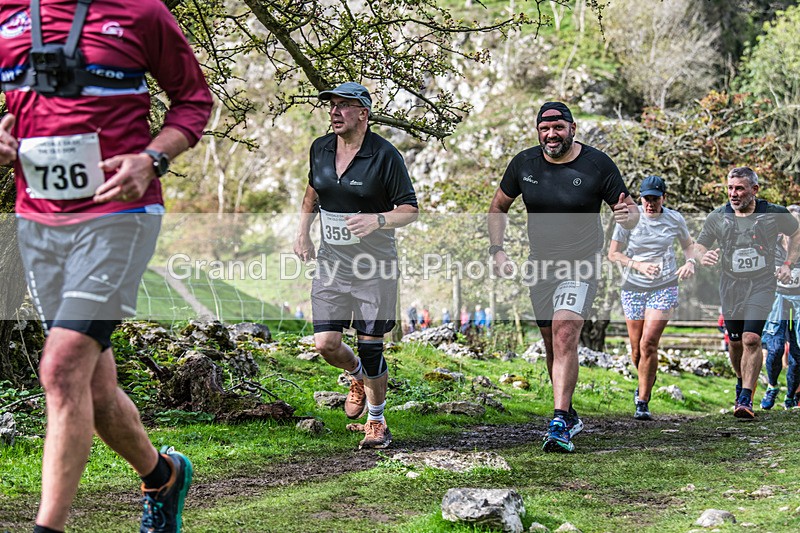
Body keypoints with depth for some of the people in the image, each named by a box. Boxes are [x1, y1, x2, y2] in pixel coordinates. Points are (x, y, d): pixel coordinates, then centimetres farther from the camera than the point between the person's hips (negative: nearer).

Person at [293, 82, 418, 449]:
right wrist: (302, 233, 11)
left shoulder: (385, 155, -12)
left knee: (370, 347, 0)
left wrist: (377, 220, -27)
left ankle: (376, 423, 20)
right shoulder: (320, 149, 4)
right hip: (331, 264, 4)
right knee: (326, 344, -5)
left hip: (375, 267, -4)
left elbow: (410, 210, -9)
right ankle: (357, 377, 31)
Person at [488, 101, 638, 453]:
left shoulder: (597, 165, -10)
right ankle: (569, 415, 31)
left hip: (581, 265, -4)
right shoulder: (524, 163, -1)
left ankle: (559, 424, -26)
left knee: (565, 335, -22)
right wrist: (497, 250, 1)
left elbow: (630, 211, -4)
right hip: (540, 265, 4)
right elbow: (498, 207, 13)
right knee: (552, 344, 12)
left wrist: (628, 215, -29)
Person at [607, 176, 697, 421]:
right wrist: (639, 265, -19)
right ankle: (646, 382, 39)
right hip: (633, 288, 1)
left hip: (664, 288, -1)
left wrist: (690, 262, -3)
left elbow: (688, 244, 18)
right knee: (636, 348, 6)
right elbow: (613, 254, -5)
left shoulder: (674, 219, -1)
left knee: (649, 343, -15)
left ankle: (642, 402, -6)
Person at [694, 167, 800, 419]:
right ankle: (742, 383, 39)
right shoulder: (717, 217, -2)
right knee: (735, 341, 10)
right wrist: (703, 257, -16)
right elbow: (699, 246, 8)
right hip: (730, 286, 3)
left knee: (751, 339, -17)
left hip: (762, 284, -3)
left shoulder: (774, 214, -5)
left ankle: (746, 399, -14)